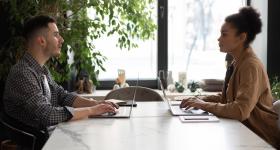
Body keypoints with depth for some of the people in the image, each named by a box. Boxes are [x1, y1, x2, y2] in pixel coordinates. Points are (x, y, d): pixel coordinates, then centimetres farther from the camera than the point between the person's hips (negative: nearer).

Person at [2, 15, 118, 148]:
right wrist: (91, 110, -22)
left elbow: (63, 96, 12)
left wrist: (96, 104, -3)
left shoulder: (42, 69, 9)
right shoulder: (22, 74, -22)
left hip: (52, 131, 8)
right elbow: (46, 115, -28)